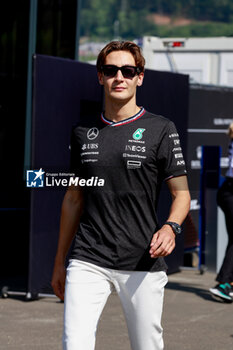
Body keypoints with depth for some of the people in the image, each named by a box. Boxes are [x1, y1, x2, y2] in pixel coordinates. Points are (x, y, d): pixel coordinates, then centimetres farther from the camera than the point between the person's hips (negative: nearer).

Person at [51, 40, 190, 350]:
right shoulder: (84, 132, 12)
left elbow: (181, 193, 2)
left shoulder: (160, 129, 1)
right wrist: (60, 261, 19)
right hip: (88, 263, 2)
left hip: (143, 264, -2)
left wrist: (171, 227, -20)